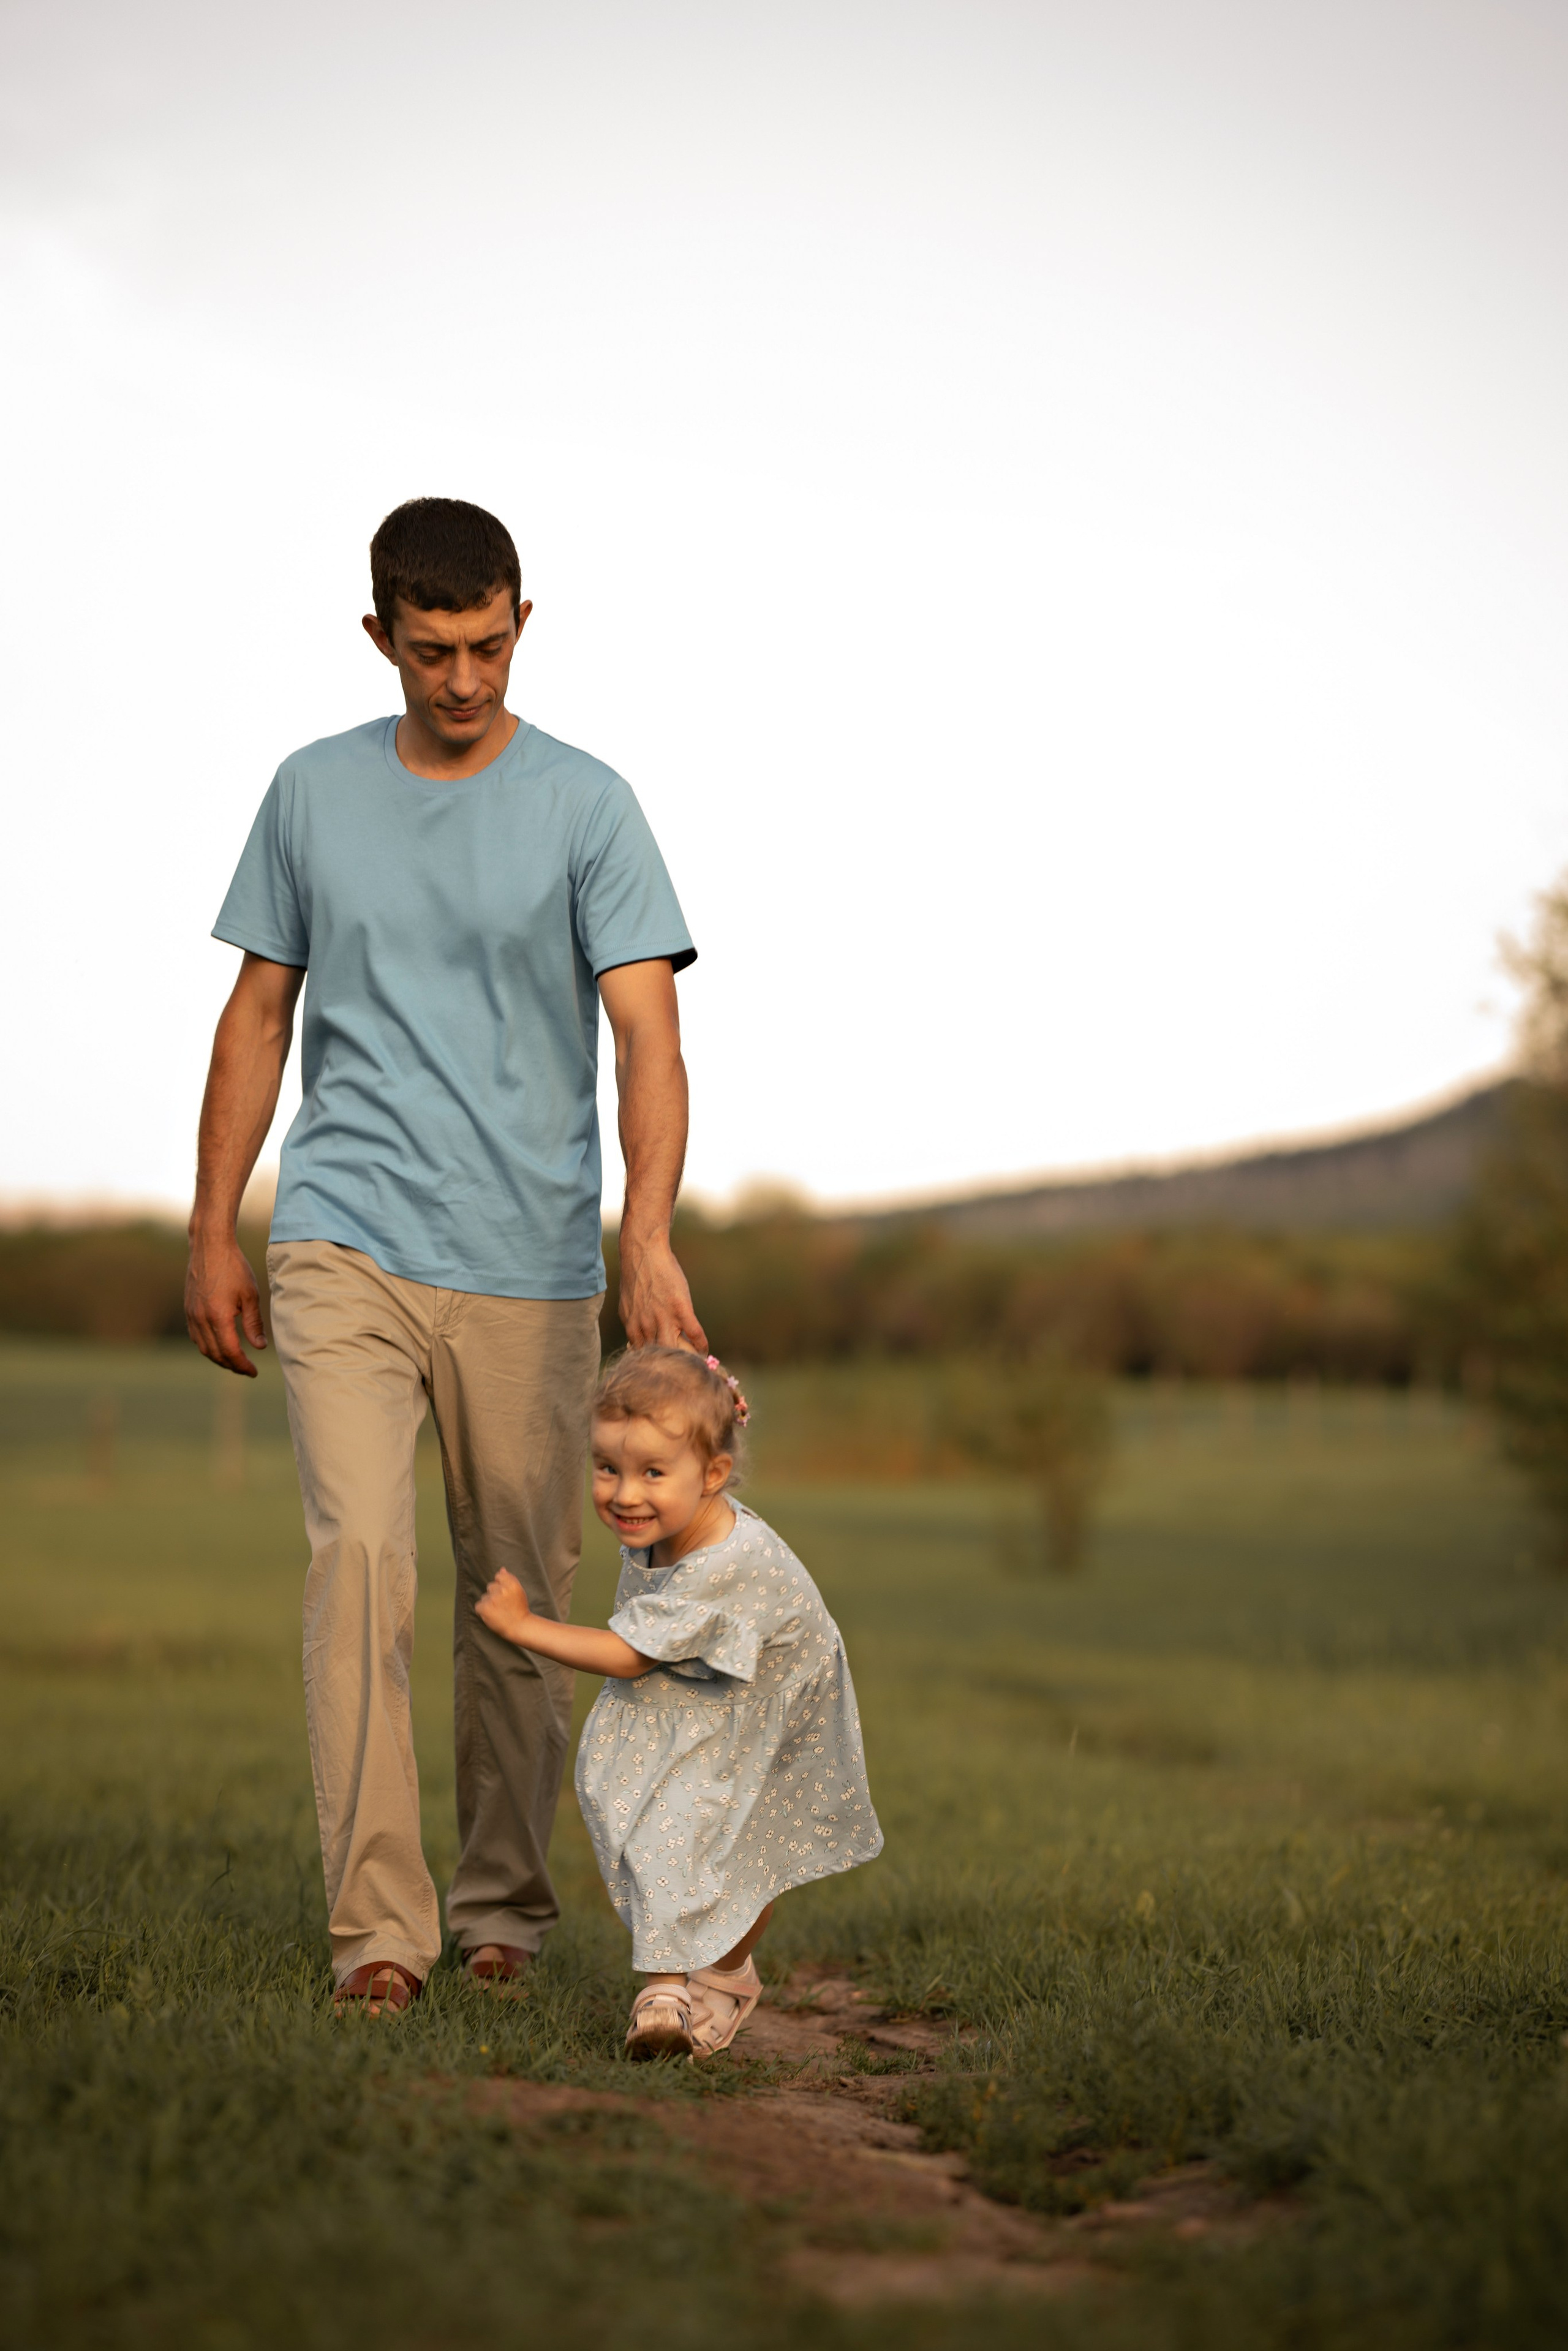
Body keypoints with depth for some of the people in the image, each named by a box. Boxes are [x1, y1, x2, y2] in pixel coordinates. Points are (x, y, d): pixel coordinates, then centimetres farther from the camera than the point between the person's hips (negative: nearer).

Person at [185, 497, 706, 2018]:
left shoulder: (586, 807, -1)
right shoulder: (313, 793, 8)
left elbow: (647, 1034, -10)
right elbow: (259, 1018, 15)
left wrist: (648, 1235, -25)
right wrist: (212, 1233, 11)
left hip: (529, 1266, 0)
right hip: (342, 1244, 1)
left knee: (519, 1599, 6)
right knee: (360, 1555, -14)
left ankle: (502, 1906, 22)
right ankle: (376, 1922, -10)